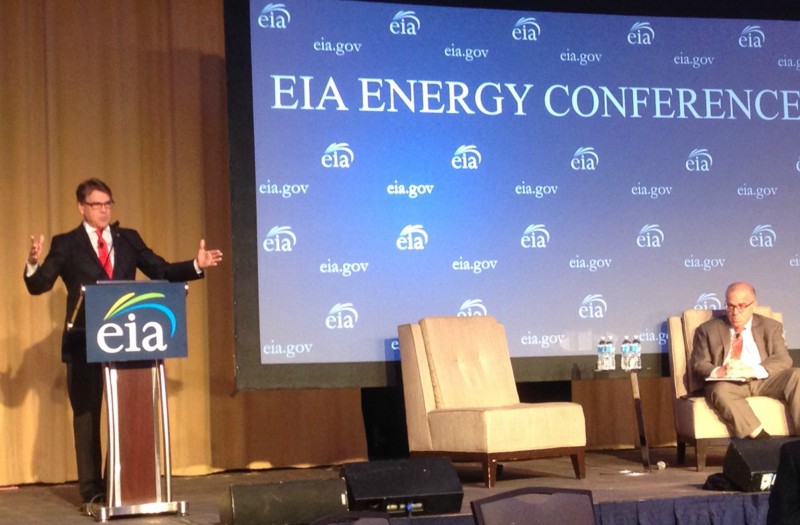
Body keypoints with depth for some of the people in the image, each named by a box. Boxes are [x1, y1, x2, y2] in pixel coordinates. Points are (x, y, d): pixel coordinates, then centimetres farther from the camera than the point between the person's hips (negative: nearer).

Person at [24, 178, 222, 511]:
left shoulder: (128, 239, 10)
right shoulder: (66, 244, 1)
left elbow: (161, 271, 9)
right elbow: (39, 285, -7)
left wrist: (196, 266, -5)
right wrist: (34, 264, -28)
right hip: (84, 343, -3)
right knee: (86, 415, 3)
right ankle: (92, 492, 9)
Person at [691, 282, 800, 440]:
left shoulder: (771, 327, 15)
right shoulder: (708, 329, 14)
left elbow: (783, 360, 2)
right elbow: (699, 364, 6)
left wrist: (753, 371, -19)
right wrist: (718, 372, -19)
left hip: (765, 381, 1)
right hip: (728, 383, -1)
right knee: (720, 390, -36)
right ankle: (759, 437, -44)